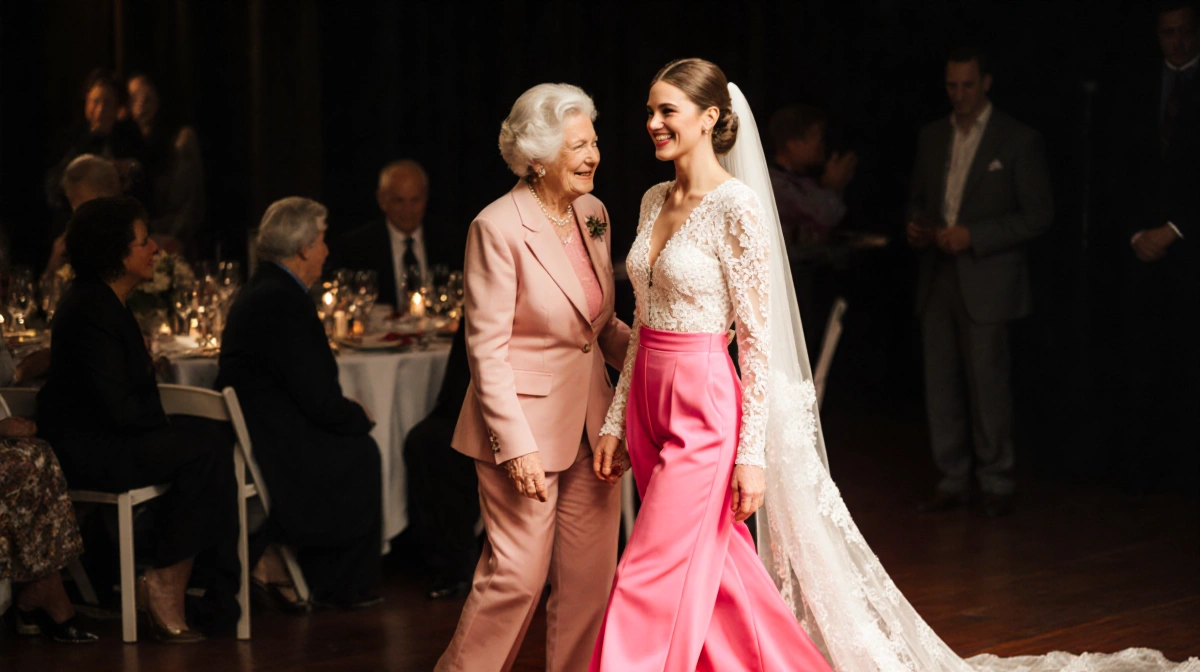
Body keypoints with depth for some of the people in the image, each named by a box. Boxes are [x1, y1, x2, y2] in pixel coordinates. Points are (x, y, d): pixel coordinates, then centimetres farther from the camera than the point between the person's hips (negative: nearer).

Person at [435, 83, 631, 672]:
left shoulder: (593, 213, 7)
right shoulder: (498, 229, -15)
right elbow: (487, 351, -15)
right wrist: (518, 447, -18)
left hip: (591, 422, 7)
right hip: (526, 424, -7)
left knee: (591, 577, 9)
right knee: (517, 576, -1)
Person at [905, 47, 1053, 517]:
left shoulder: (1018, 140, -4)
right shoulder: (932, 138, 12)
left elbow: (1039, 215, -7)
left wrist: (973, 235, -15)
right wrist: (915, 227, -1)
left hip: (987, 284, -5)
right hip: (937, 280, 5)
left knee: (987, 386, -3)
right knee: (941, 386, 7)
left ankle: (996, 483, 11)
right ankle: (953, 482, 16)